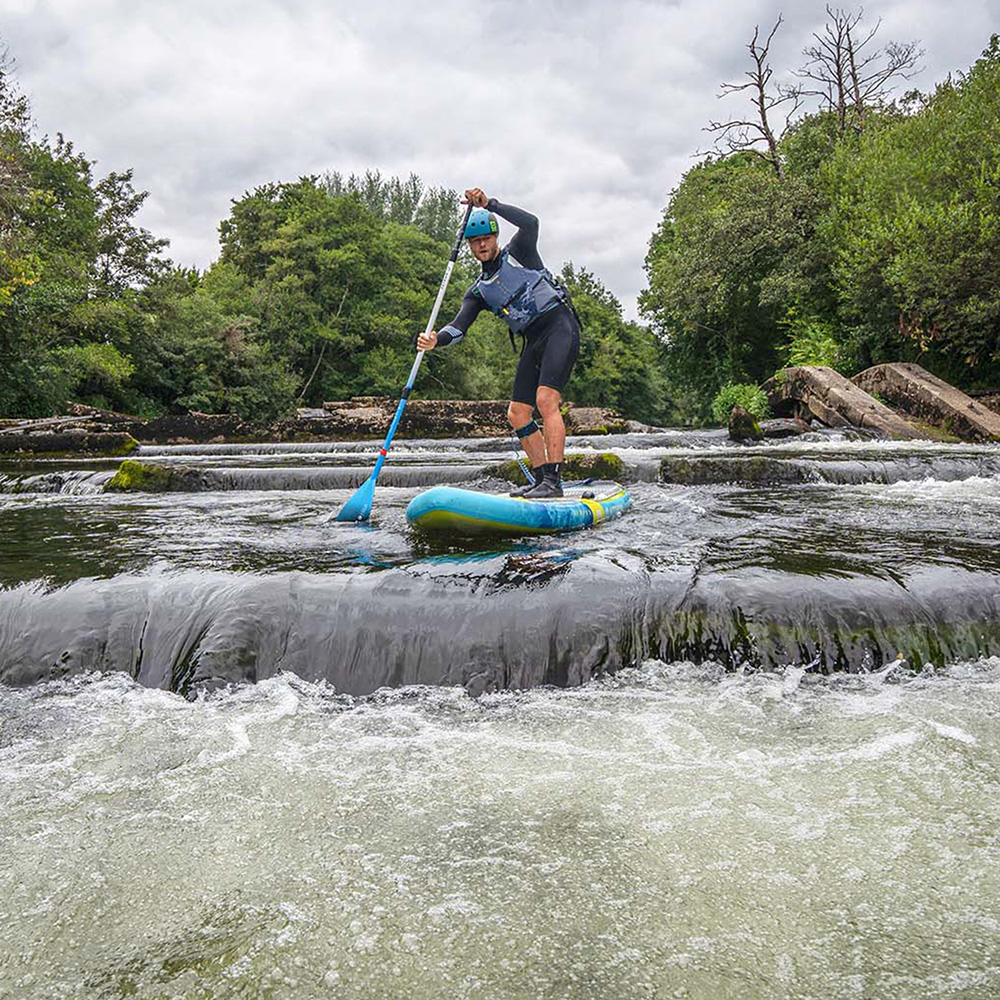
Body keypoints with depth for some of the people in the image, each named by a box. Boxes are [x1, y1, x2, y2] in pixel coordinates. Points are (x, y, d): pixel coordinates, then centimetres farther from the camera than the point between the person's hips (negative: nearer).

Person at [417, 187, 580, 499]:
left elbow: (530, 223, -19)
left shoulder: (517, 253, 3)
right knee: (517, 414, 1)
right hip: (533, 343, 7)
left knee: (545, 400, -22)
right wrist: (435, 340, -20)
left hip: (559, 325, -7)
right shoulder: (479, 291, 15)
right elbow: (458, 327, 1)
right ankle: (542, 479, 9)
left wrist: (489, 204, -18)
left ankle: (553, 482, -25)